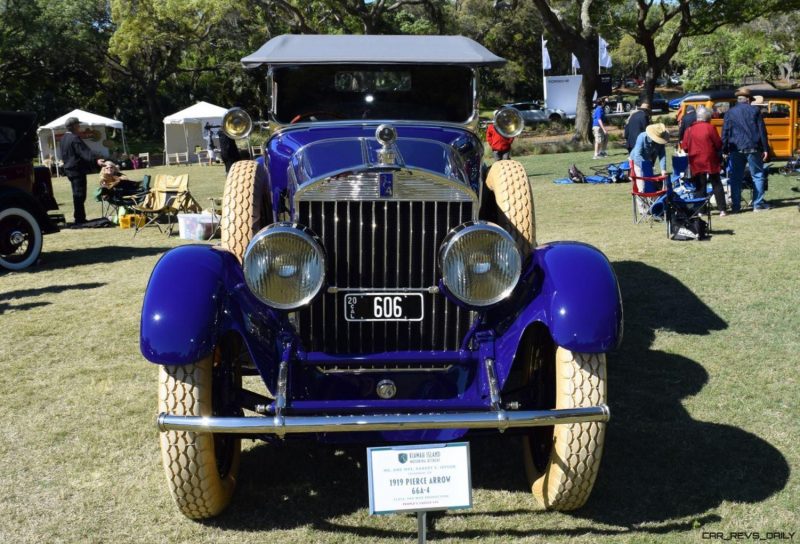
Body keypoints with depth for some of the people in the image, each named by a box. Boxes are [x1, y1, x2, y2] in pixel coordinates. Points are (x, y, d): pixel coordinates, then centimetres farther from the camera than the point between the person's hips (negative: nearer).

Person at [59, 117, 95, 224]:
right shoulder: (74, 138, -18)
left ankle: (80, 218, 22)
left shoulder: (64, 138, 12)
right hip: (77, 169, -10)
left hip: (69, 169, 10)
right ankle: (79, 219, -2)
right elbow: (85, 153, -26)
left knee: (77, 195, 16)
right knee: (79, 195, -5)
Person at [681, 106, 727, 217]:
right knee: (716, 185, 7)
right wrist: (718, 151, 15)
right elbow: (718, 144, -5)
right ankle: (722, 209, 4)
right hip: (711, 161, -2)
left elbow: (684, 147, 1)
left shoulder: (689, 130, -1)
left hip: (696, 162, 2)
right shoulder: (710, 128, -8)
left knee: (700, 186, 9)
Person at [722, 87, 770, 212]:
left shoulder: (730, 112, 6)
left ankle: (735, 206, 6)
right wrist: (765, 149, 4)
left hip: (736, 150, 1)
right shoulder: (755, 111, 3)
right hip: (753, 149, -1)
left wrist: (725, 150, 6)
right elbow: (762, 131, 1)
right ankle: (758, 204, 6)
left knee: (735, 178, 6)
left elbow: (725, 133, 3)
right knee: (757, 176, 8)